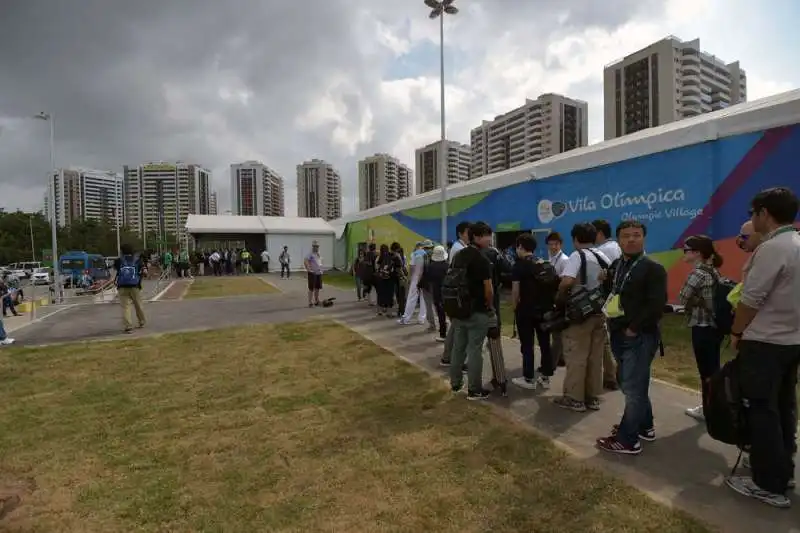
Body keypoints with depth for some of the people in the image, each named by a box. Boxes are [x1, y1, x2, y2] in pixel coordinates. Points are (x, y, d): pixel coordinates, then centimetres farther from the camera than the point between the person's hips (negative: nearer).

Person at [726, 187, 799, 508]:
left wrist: (736, 332, -4)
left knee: (762, 411, 0)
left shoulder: (772, 248, -18)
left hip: (765, 342, -9)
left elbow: (751, 299, -18)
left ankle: (769, 484, 8)